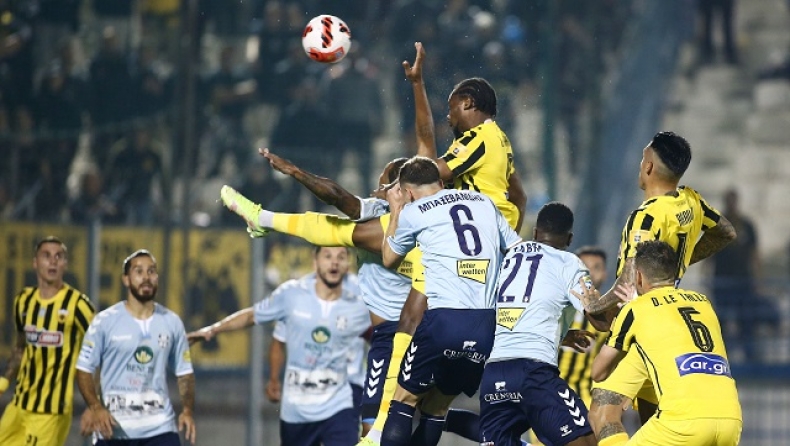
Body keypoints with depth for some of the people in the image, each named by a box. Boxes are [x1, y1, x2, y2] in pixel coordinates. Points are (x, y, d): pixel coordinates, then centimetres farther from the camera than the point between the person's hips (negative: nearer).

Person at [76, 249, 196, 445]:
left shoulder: (172, 323, 6)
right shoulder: (105, 321, -2)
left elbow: (184, 373, 12)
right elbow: (84, 369, 0)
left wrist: (188, 410, -4)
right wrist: (96, 407, -15)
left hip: (160, 428, 1)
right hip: (114, 429, -1)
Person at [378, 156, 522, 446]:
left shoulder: (413, 212, 8)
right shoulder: (484, 202, 19)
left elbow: (389, 259, 26)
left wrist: (395, 210, 37)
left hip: (444, 320, -4)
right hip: (488, 326, 5)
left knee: (405, 401, 7)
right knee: (436, 407, 17)